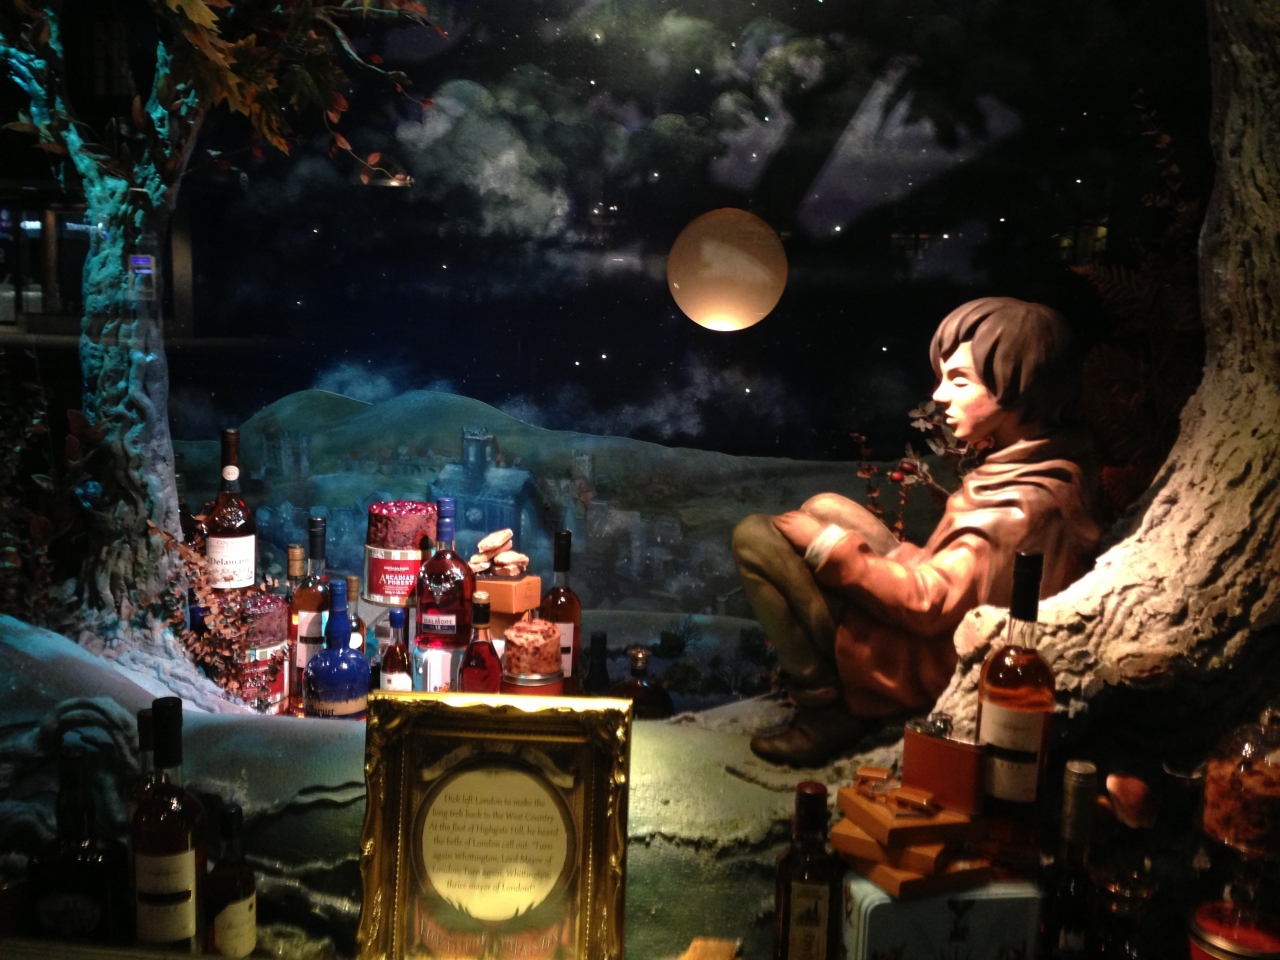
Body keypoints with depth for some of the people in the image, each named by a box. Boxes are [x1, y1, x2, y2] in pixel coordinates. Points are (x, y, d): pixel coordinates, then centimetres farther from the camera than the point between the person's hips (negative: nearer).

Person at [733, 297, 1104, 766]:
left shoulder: (1025, 502, -31)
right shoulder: (1064, 458, -3)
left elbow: (927, 603, -27)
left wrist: (826, 545, -17)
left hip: (934, 665, -10)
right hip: (952, 627, 10)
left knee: (755, 537, -11)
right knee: (825, 506, 19)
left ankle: (827, 708, -5)